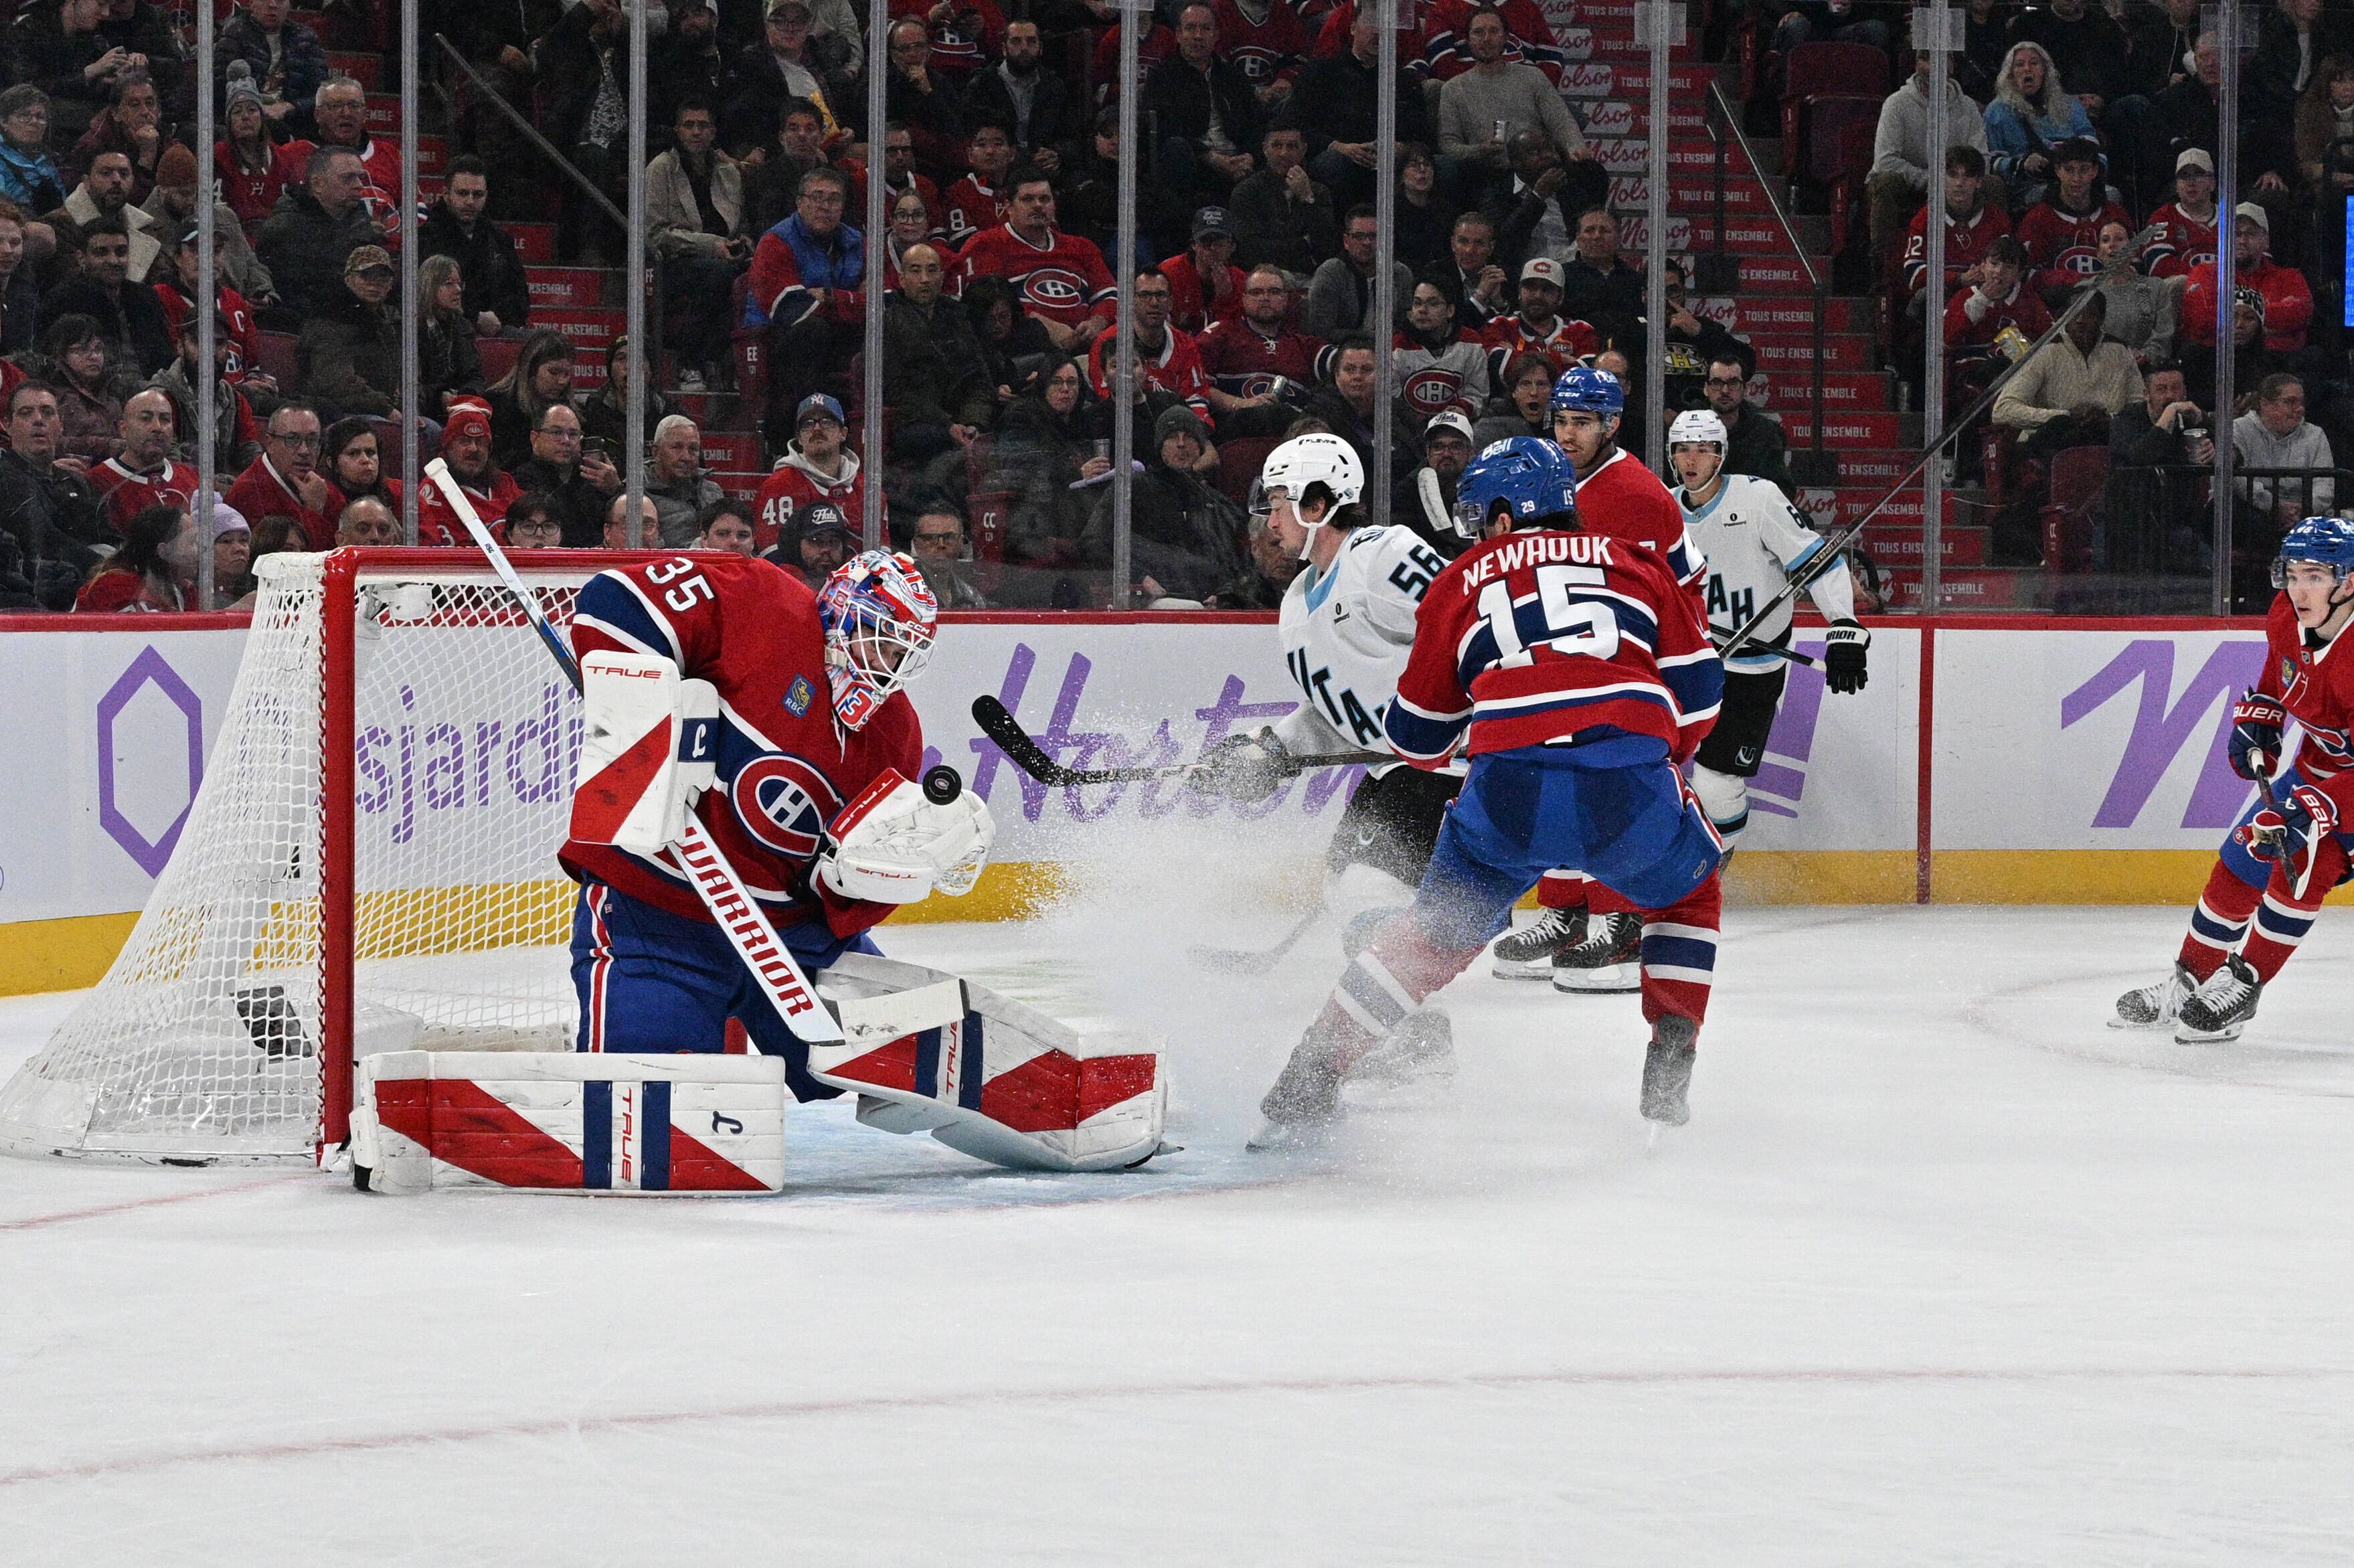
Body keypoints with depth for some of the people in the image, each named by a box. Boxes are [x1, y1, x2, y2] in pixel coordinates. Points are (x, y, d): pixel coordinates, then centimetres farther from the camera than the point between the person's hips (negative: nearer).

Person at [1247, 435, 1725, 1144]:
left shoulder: (1460, 583, 21)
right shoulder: (1636, 562, 23)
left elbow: (1418, 737, 25)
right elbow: (1698, 689, 19)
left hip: (1509, 789, 0)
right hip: (1630, 782, 0)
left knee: (1435, 931, 18)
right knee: (1690, 893, 30)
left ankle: (1309, 1079, 9)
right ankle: (1670, 1070, 18)